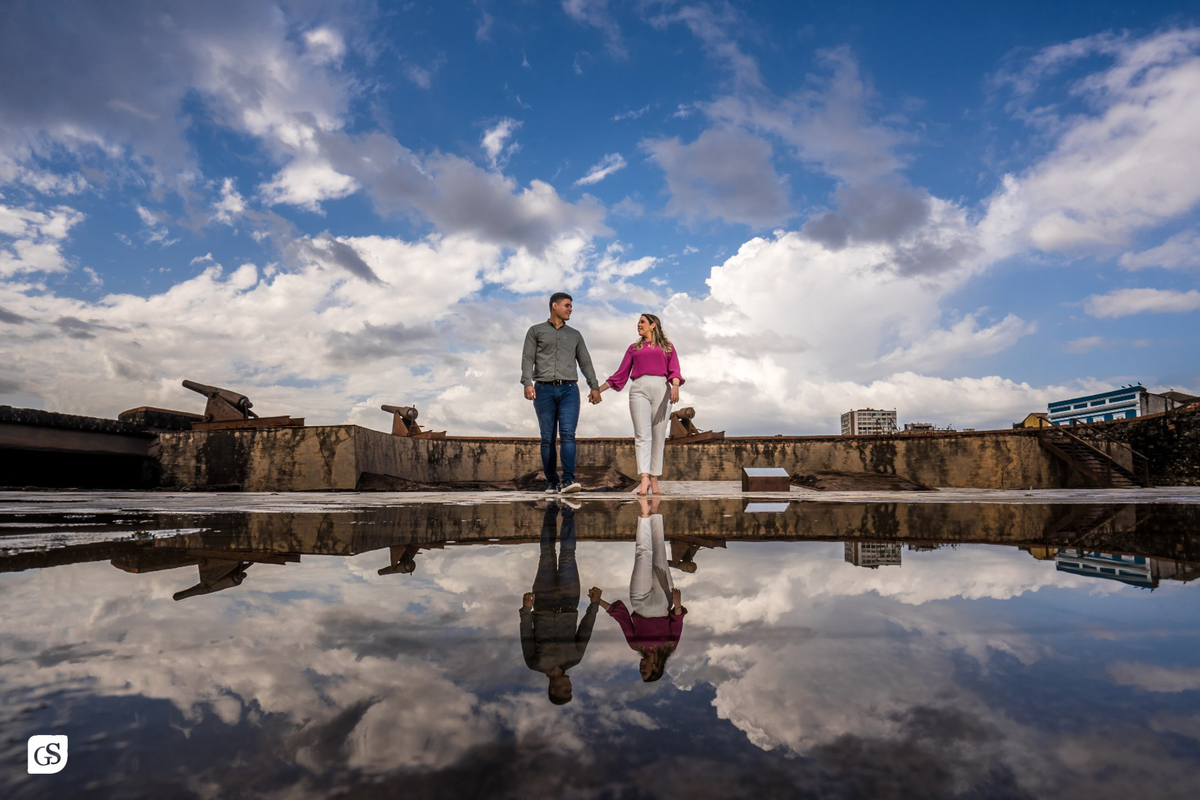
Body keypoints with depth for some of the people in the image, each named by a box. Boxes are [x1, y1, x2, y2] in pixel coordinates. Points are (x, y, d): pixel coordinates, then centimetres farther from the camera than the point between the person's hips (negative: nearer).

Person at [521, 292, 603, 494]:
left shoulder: (575, 335, 18)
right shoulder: (536, 331, 11)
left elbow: (585, 362, 15)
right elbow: (528, 359, 0)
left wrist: (595, 387, 3)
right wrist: (527, 383, -16)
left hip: (569, 389, 1)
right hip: (544, 389, -1)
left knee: (568, 434, -15)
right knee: (548, 438, -2)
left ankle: (568, 480, -22)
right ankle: (551, 482, 5)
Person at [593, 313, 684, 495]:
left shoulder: (667, 346, 18)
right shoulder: (634, 348, 23)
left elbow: (674, 370, 4)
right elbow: (621, 374, 20)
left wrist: (675, 386, -16)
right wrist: (600, 389, 14)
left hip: (661, 388, -1)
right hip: (639, 388, 1)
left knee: (658, 437, -3)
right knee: (642, 435, -13)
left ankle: (654, 482, -2)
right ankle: (644, 479, -23)